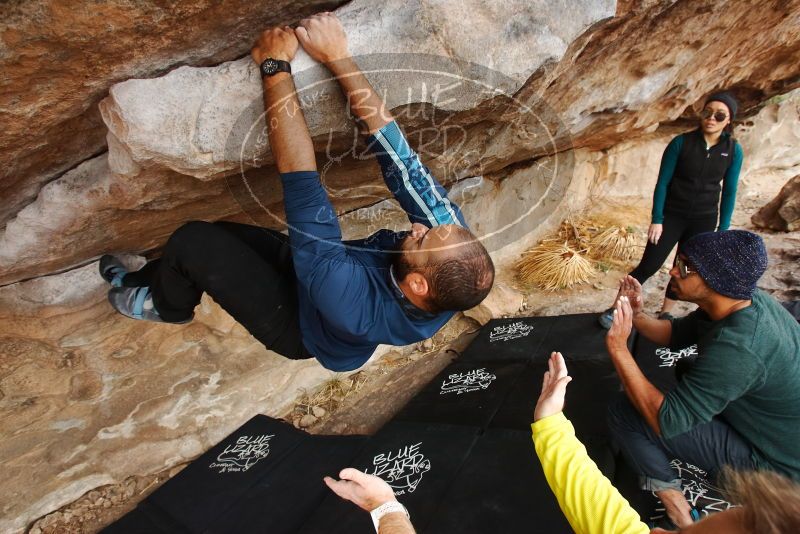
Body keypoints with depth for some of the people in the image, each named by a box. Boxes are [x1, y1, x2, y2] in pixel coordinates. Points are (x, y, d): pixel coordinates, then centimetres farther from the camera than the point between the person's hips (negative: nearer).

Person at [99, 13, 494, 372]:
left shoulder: (354, 306, -48)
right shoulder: (452, 239, -31)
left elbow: (301, 185, -48)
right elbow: (400, 157, -31)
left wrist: (276, 67, -41)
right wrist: (339, 58, -32)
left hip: (296, 323, -5)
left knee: (191, 241, -9)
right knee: (216, 234, 12)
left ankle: (167, 305, 26)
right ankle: (140, 279, 41)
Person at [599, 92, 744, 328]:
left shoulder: (733, 151, -2)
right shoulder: (681, 143, -11)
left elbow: (729, 192, 4)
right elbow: (662, 182, -9)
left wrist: (723, 229, 3)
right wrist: (656, 220, -12)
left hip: (704, 220, 3)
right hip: (672, 214, -3)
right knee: (648, 266, -4)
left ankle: (665, 314, 27)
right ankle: (616, 308, 7)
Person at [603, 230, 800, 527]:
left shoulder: (736, 348, -36)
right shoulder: (746, 300, -8)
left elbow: (665, 421, -33)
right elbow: (675, 335, 7)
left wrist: (617, 347, -34)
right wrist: (636, 315, -13)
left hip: (772, 461, -8)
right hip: (774, 430, 9)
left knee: (623, 414, -16)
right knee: (689, 371, 27)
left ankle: (668, 491, 5)